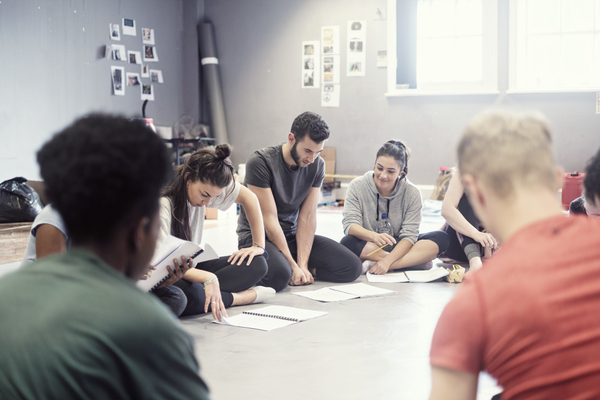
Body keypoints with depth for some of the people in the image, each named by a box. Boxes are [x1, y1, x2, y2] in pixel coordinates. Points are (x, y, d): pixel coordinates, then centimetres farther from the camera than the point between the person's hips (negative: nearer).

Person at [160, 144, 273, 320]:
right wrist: (208, 278, -44)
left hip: (189, 267, 6)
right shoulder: (162, 205, -26)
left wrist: (259, 245, 5)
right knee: (189, 294, -40)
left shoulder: (208, 185, -8)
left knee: (257, 263, -8)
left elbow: (249, 198, 9)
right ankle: (247, 295, -17)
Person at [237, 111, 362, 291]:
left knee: (352, 267, -12)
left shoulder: (317, 165, -2)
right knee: (279, 275, -37)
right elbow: (269, 219, -20)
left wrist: (302, 264, -17)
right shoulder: (261, 162, -20)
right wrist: (293, 266, -22)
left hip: (293, 235, 5)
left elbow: (307, 217, -6)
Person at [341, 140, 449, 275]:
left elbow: (409, 236, -13)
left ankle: (373, 265, -30)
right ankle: (416, 260, -25)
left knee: (441, 238, -22)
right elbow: (350, 225, -15)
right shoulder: (357, 186, -7)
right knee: (347, 243, -35)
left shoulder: (412, 193, -6)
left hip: (399, 248, 2)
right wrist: (374, 236, -37)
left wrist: (387, 261, -29)